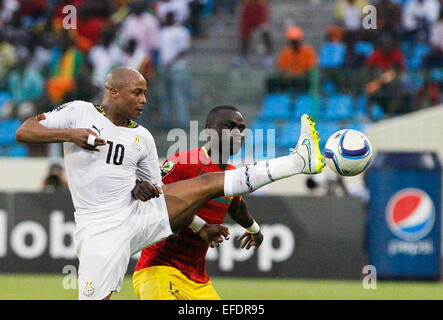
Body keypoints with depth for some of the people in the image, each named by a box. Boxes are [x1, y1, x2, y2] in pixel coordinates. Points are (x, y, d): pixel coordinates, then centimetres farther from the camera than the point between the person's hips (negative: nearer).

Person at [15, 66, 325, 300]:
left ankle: (300, 161, 3)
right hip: (101, 229, -5)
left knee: (209, 183, 2)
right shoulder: (79, 112, -1)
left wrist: (199, 226, 16)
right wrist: (70, 134, -21)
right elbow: (24, 132, -6)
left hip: (138, 215, 5)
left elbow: (158, 194, 20)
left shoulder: (143, 138, 12)